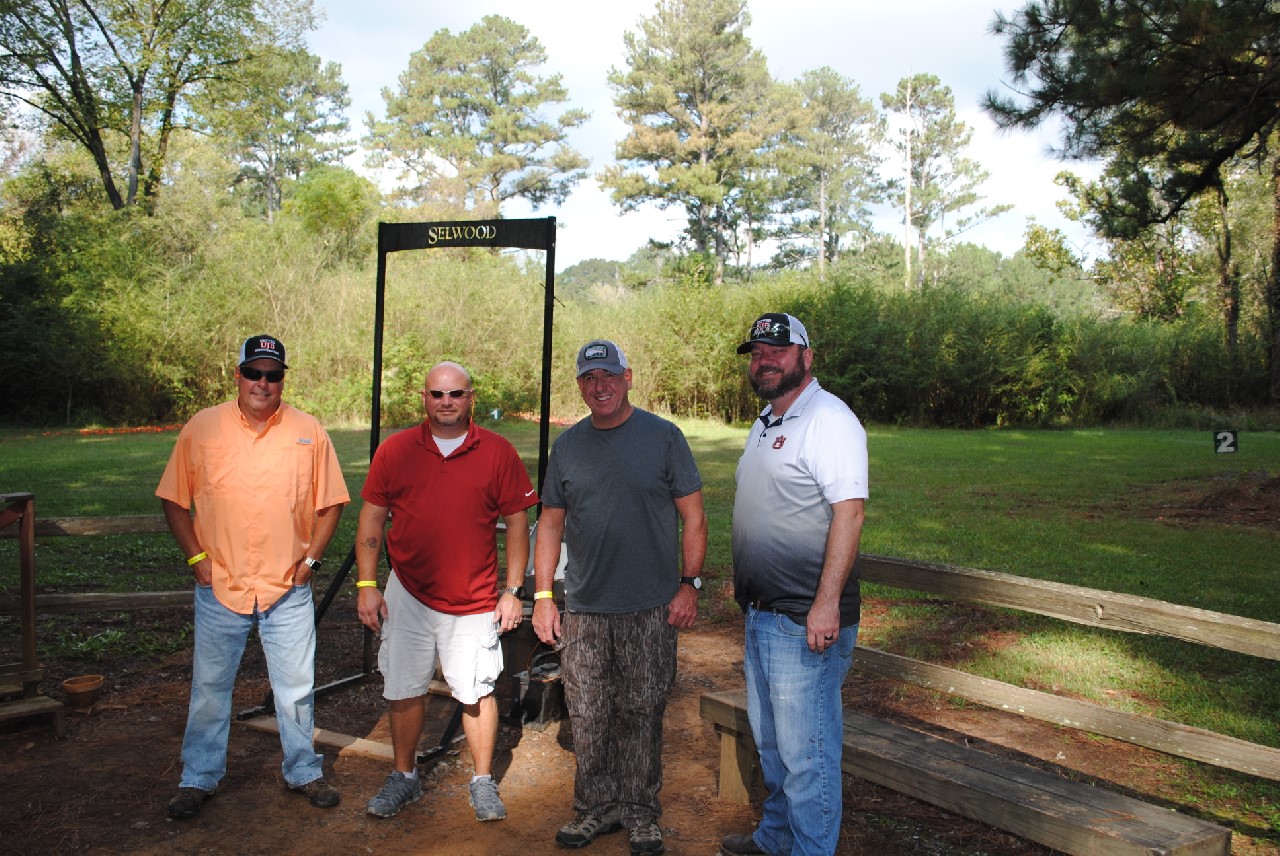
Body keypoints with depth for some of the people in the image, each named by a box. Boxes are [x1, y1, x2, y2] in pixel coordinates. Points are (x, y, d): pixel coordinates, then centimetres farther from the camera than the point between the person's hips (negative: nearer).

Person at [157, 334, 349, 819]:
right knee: (209, 689, 13)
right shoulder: (201, 428, 0)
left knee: (296, 689, 10)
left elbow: (330, 504, 5)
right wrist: (196, 556, -3)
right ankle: (199, 778, 30)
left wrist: (311, 558, -3)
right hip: (220, 587, 0)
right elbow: (174, 500, 5)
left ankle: (304, 771, 28)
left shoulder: (309, 433, 0)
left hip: (288, 590, 0)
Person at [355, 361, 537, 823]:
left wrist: (514, 590, -3)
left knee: (476, 692, 6)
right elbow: (371, 519, 5)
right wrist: (367, 585, -1)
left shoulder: (498, 452, -3)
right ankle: (404, 777, 31)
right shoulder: (394, 450, 1)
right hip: (408, 594, 2)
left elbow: (517, 522, 1)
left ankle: (483, 782, 24)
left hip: (474, 601, -1)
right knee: (403, 691, 11)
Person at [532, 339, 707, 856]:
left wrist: (689, 584, -7)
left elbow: (693, 517, 0)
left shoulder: (662, 437, -1)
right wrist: (542, 594, 6)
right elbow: (550, 524, 12)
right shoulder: (567, 446, 8)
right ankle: (596, 808, 26)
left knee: (642, 714, 6)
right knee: (588, 718, 8)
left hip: (651, 610, -3)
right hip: (584, 610, 3)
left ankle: (640, 813, 23)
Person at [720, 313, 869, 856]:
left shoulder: (828, 419, -15)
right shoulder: (766, 424, 15)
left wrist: (826, 603, -27)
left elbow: (849, 511, -22)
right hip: (761, 614, 10)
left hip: (805, 620, -10)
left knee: (806, 751, 1)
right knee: (770, 740, 22)